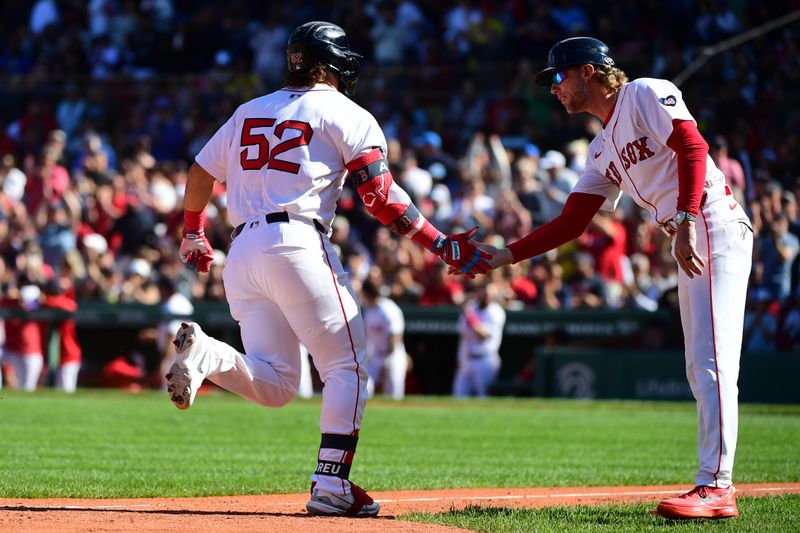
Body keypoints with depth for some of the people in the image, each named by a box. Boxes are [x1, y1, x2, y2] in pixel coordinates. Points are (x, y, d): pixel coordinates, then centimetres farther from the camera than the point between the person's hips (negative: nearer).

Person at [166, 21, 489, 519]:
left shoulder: (249, 112, 21)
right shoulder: (348, 116, 4)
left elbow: (200, 175, 26)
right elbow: (382, 198, -4)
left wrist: (193, 235, 42)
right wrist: (441, 244, -1)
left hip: (242, 251, 6)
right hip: (297, 242, -6)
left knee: (274, 385, 8)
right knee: (347, 365, 6)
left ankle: (205, 353, -20)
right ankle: (332, 486, -4)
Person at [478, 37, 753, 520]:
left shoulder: (645, 95, -1)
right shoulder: (603, 149, 23)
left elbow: (693, 147, -15)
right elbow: (571, 223, 21)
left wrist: (686, 220, -24)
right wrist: (504, 256, 15)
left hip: (715, 230, -10)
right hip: (688, 244, 10)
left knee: (712, 363, -15)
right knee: (700, 369, 10)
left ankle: (716, 486, -20)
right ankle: (715, 485, 13)